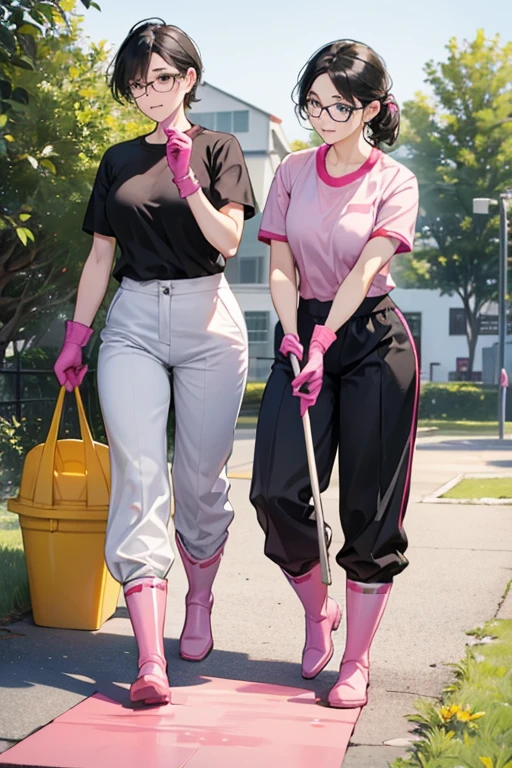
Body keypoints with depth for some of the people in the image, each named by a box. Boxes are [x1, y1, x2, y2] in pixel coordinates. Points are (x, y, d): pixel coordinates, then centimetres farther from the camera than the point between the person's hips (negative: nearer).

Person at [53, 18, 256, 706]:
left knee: (201, 476, 2)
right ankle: (151, 662, -17)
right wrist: (76, 334, 13)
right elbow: (101, 254, 16)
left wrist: (186, 179, -17)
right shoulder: (119, 161, 15)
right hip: (133, 321, 2)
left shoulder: (218, 149, 7)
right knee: (139, 477, -11)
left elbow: (228, 240, -5)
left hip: (206, 319, -1)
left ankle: (199, 605, 29)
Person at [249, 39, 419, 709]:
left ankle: (357, 663, 9)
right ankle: (319, 611, 17)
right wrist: (294, 338, -14)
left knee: (370, 509, -2)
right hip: (304, 334, 3)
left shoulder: (395, 182, -1)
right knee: (277, 490, -12)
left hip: (373, 341, -2)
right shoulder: (293, 172, 8)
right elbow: (281, 265, 2)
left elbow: (367, 268, -13)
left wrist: (323, 343, -23)